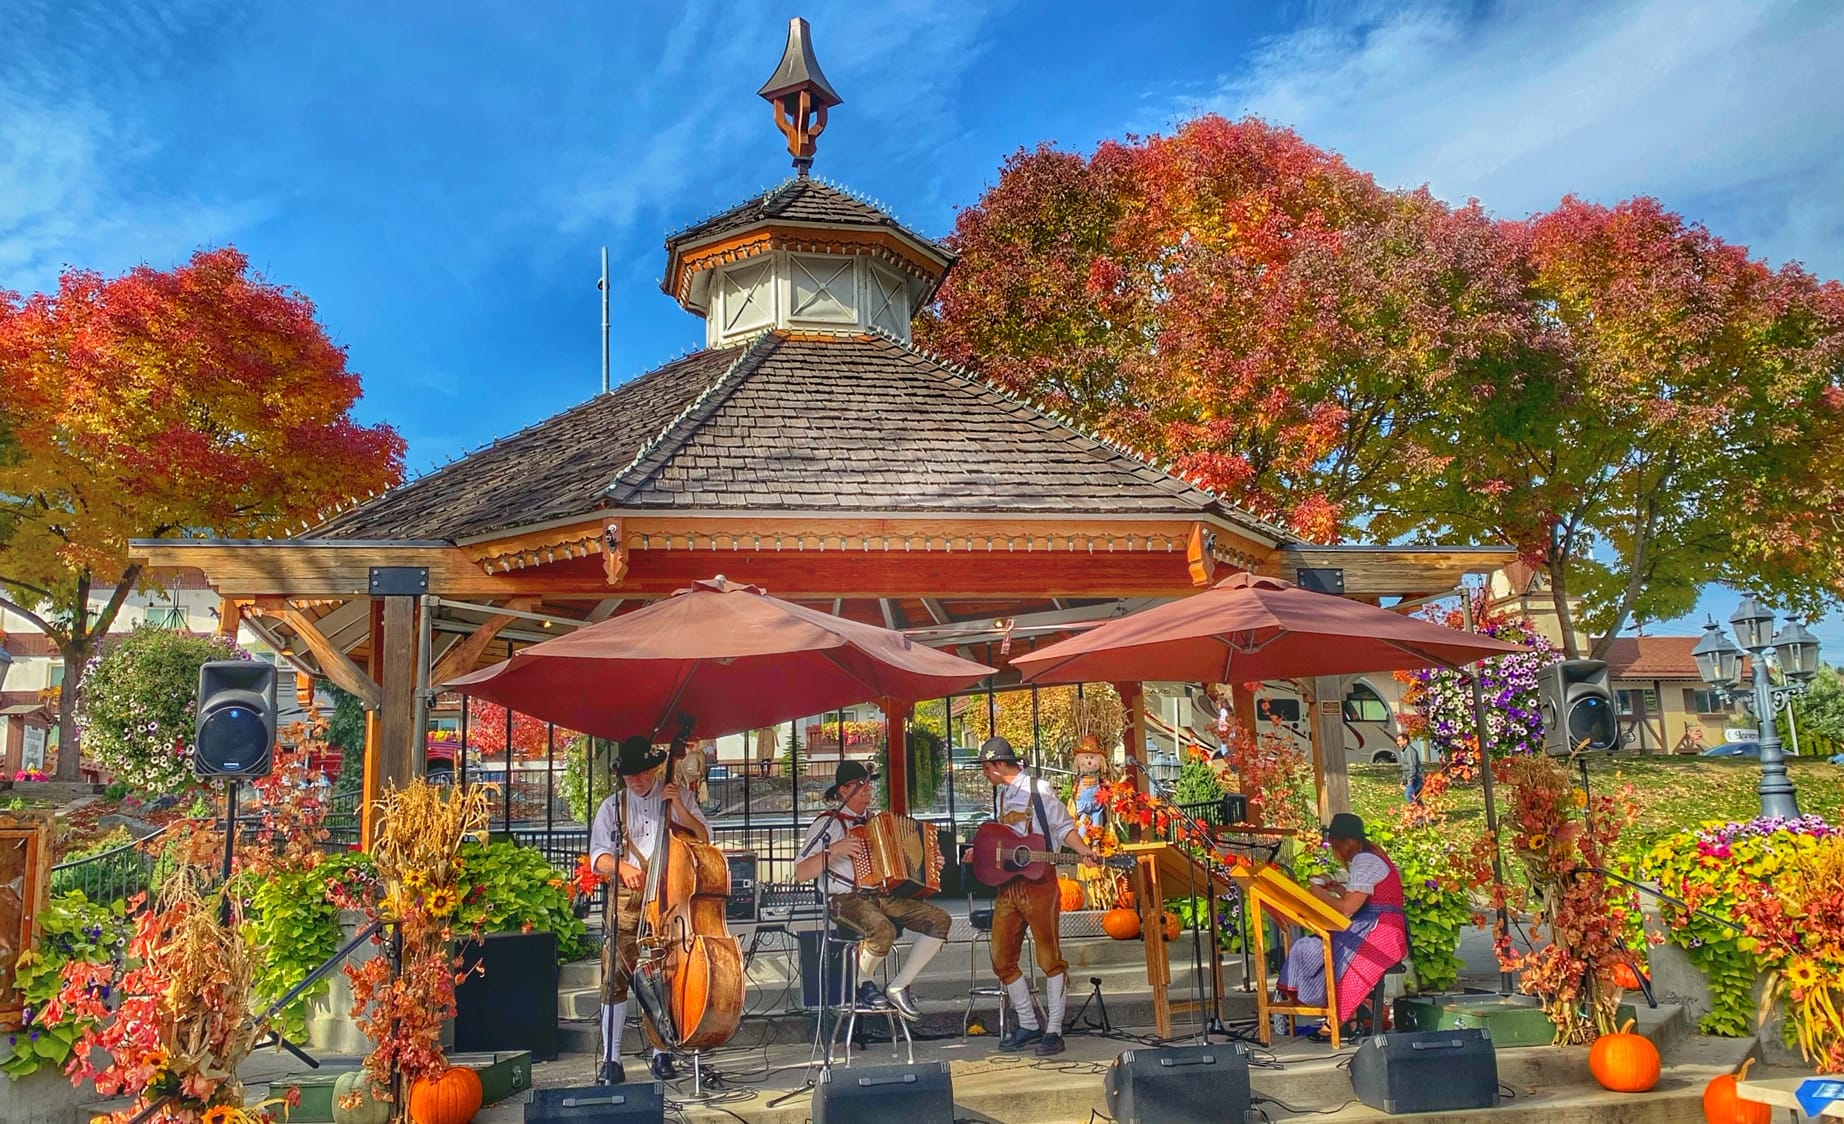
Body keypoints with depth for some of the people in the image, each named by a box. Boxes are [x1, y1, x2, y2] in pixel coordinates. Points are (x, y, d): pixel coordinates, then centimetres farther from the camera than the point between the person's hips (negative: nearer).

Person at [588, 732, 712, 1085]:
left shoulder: (678, 795, 9)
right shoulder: (612, 806, 11)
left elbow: (703, 839, 2)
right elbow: (598, 855, 6)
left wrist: (679, 807, -10)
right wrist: (621, 866, -15)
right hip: (625, 898, 1)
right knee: (616, 974, -6)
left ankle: (661, 1053, 12)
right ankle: (611, 1058, 2)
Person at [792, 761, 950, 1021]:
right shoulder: (829, 822, -2)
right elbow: (800, 873, -8)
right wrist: (833, 851, -20)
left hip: (885, 896, 7)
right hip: (847, 900, -7)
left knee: (940, 920, -13)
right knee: (883, 931, -37)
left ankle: (898, 988, -5)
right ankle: (865, 984, -4)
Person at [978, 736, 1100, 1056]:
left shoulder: (1039, 790, -5)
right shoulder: (999, 796, 16)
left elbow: (1063, 827, -5)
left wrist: (1083, 850, -20)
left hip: (1038, 882, -7)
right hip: (1007, 883, 7)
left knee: (1050, 956, -3)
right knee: (1002, 958, 7)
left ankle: (1053, 1030, 5)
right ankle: (1028, 1025, 20)